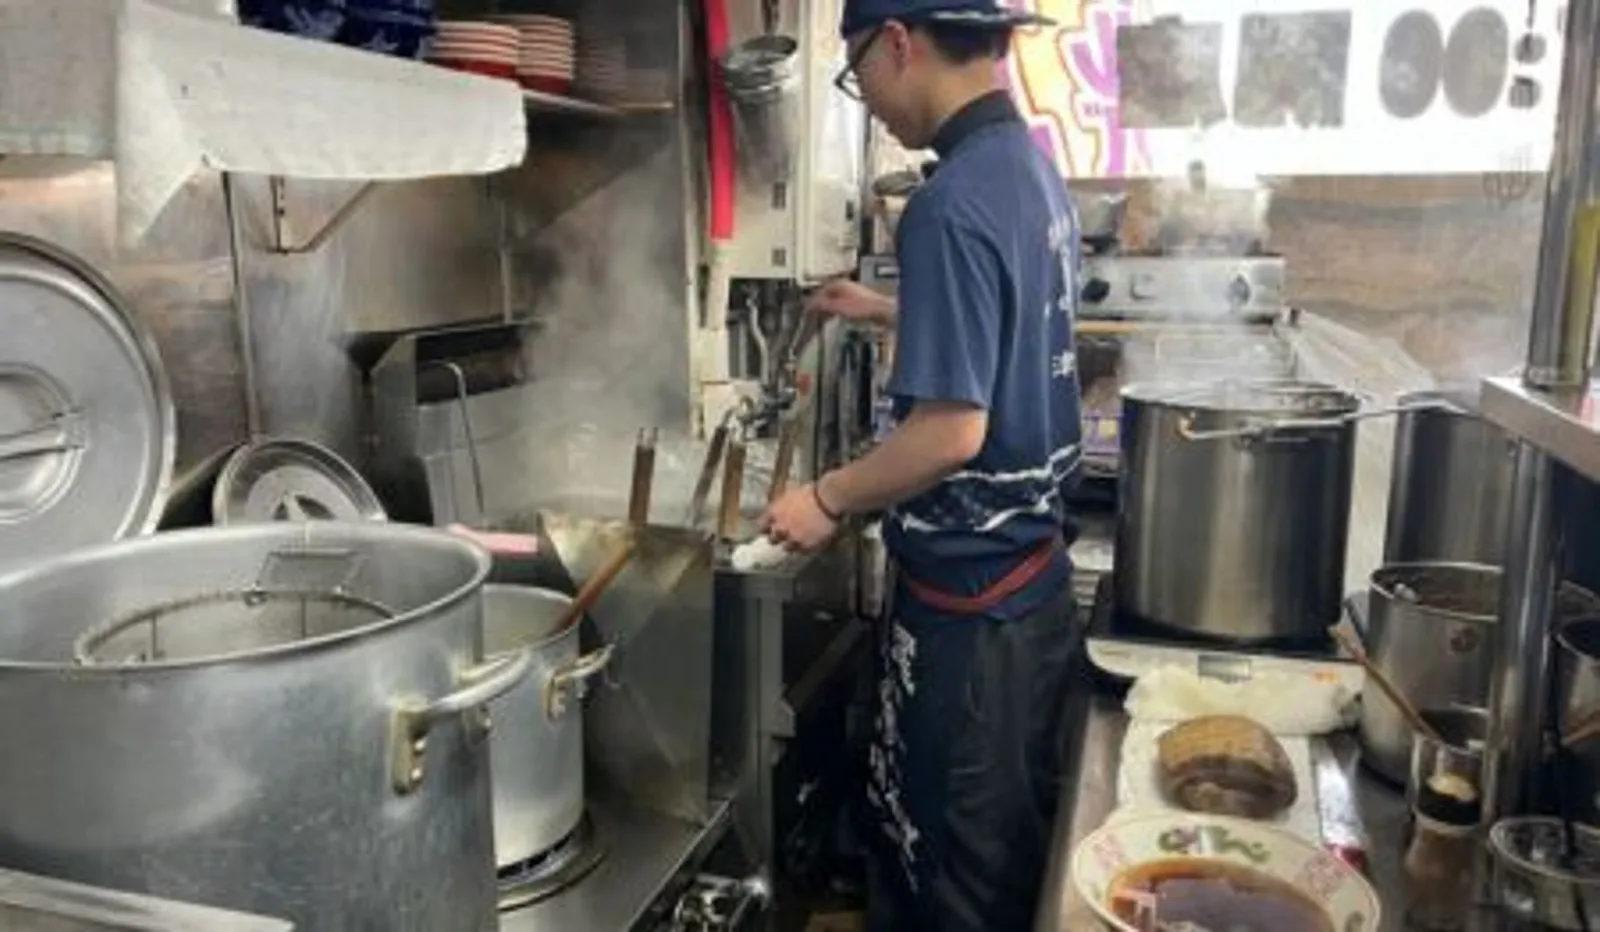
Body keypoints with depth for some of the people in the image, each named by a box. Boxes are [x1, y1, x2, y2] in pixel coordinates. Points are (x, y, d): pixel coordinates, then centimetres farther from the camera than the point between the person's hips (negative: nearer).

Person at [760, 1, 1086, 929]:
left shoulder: (953, 202, -22)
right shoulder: (1035, 167, 6)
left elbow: (952, 431, -25)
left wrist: (828, 499, -11)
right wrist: (888, 310, 26)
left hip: (966, 593, -9)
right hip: (1034, 569, 9)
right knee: (1013, 848, 23)